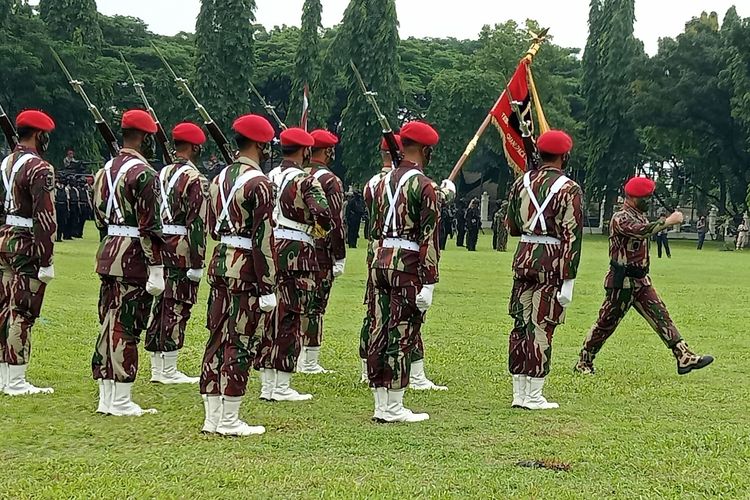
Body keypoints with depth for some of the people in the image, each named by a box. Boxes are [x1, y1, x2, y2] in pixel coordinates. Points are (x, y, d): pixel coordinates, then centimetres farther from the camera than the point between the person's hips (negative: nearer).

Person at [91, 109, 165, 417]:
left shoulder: (105, 171, 13)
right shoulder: (144, 174, -14)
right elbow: (149, 227, -18)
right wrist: (156, 270, -16)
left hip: (107, 254, 9)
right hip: (134, 259, -9)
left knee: (109, 324, 12)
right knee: (127, 328, -4)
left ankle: (106, 398, 18)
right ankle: (121, 402, 1)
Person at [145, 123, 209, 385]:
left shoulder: (161, 174, 12)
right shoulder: (195, 179, -12)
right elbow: (196, 224, -18)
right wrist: (197, 263, -17)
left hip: (159, 247, 8)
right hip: (182, 251, -8)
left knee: (159, 305, 12)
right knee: (177, 308, -2)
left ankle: (157, 367, 19)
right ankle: (169, 371, 2)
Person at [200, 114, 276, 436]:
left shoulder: (220, 178, 11)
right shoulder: (259, 184, -14)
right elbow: (263, 240, -17)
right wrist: (268, 288, -15)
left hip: (220, 263, 8)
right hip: (246, 269, -8)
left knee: (217, 339, 11)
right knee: (240, 344, -2)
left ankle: (212, 417, 17)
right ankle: (229, 421, 2)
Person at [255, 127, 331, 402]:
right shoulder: (306, 181, -10)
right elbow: (323, 213, -23)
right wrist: (321, 230, -3)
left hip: (269, 250, 7)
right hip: (297, 255, -7)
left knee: (270, 317, 11)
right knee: (291, 319, -1)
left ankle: (267, 385, 16)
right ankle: (282, 387, 2)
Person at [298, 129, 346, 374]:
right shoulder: (330, 181, -11)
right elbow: (335, 222, -14)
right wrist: (340, 257, -9)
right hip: (320, 250, -6)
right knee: (315, 306, -1)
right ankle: (310, 362, 2)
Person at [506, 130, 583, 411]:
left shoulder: (521, 183, 8)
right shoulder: (569, 190, -9)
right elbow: (571, 237, -13)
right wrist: (568, 280, -13)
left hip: (523, 256, 5)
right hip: (552, 263, -5)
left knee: (520, 324, 10)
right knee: (542, 327, -1)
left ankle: (519, 392, 15)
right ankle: (533, 396, 3)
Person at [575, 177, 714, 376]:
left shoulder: (640, 216, 14)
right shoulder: (621, 218, -17)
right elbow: (641, 231, -35)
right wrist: (668, 221, -35)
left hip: (641, 280, 9)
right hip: (622, 282, -9)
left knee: (660, 316, -1)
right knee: (606, 323, 0)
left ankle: (684, 357, -6)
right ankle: (583, 362, 12)